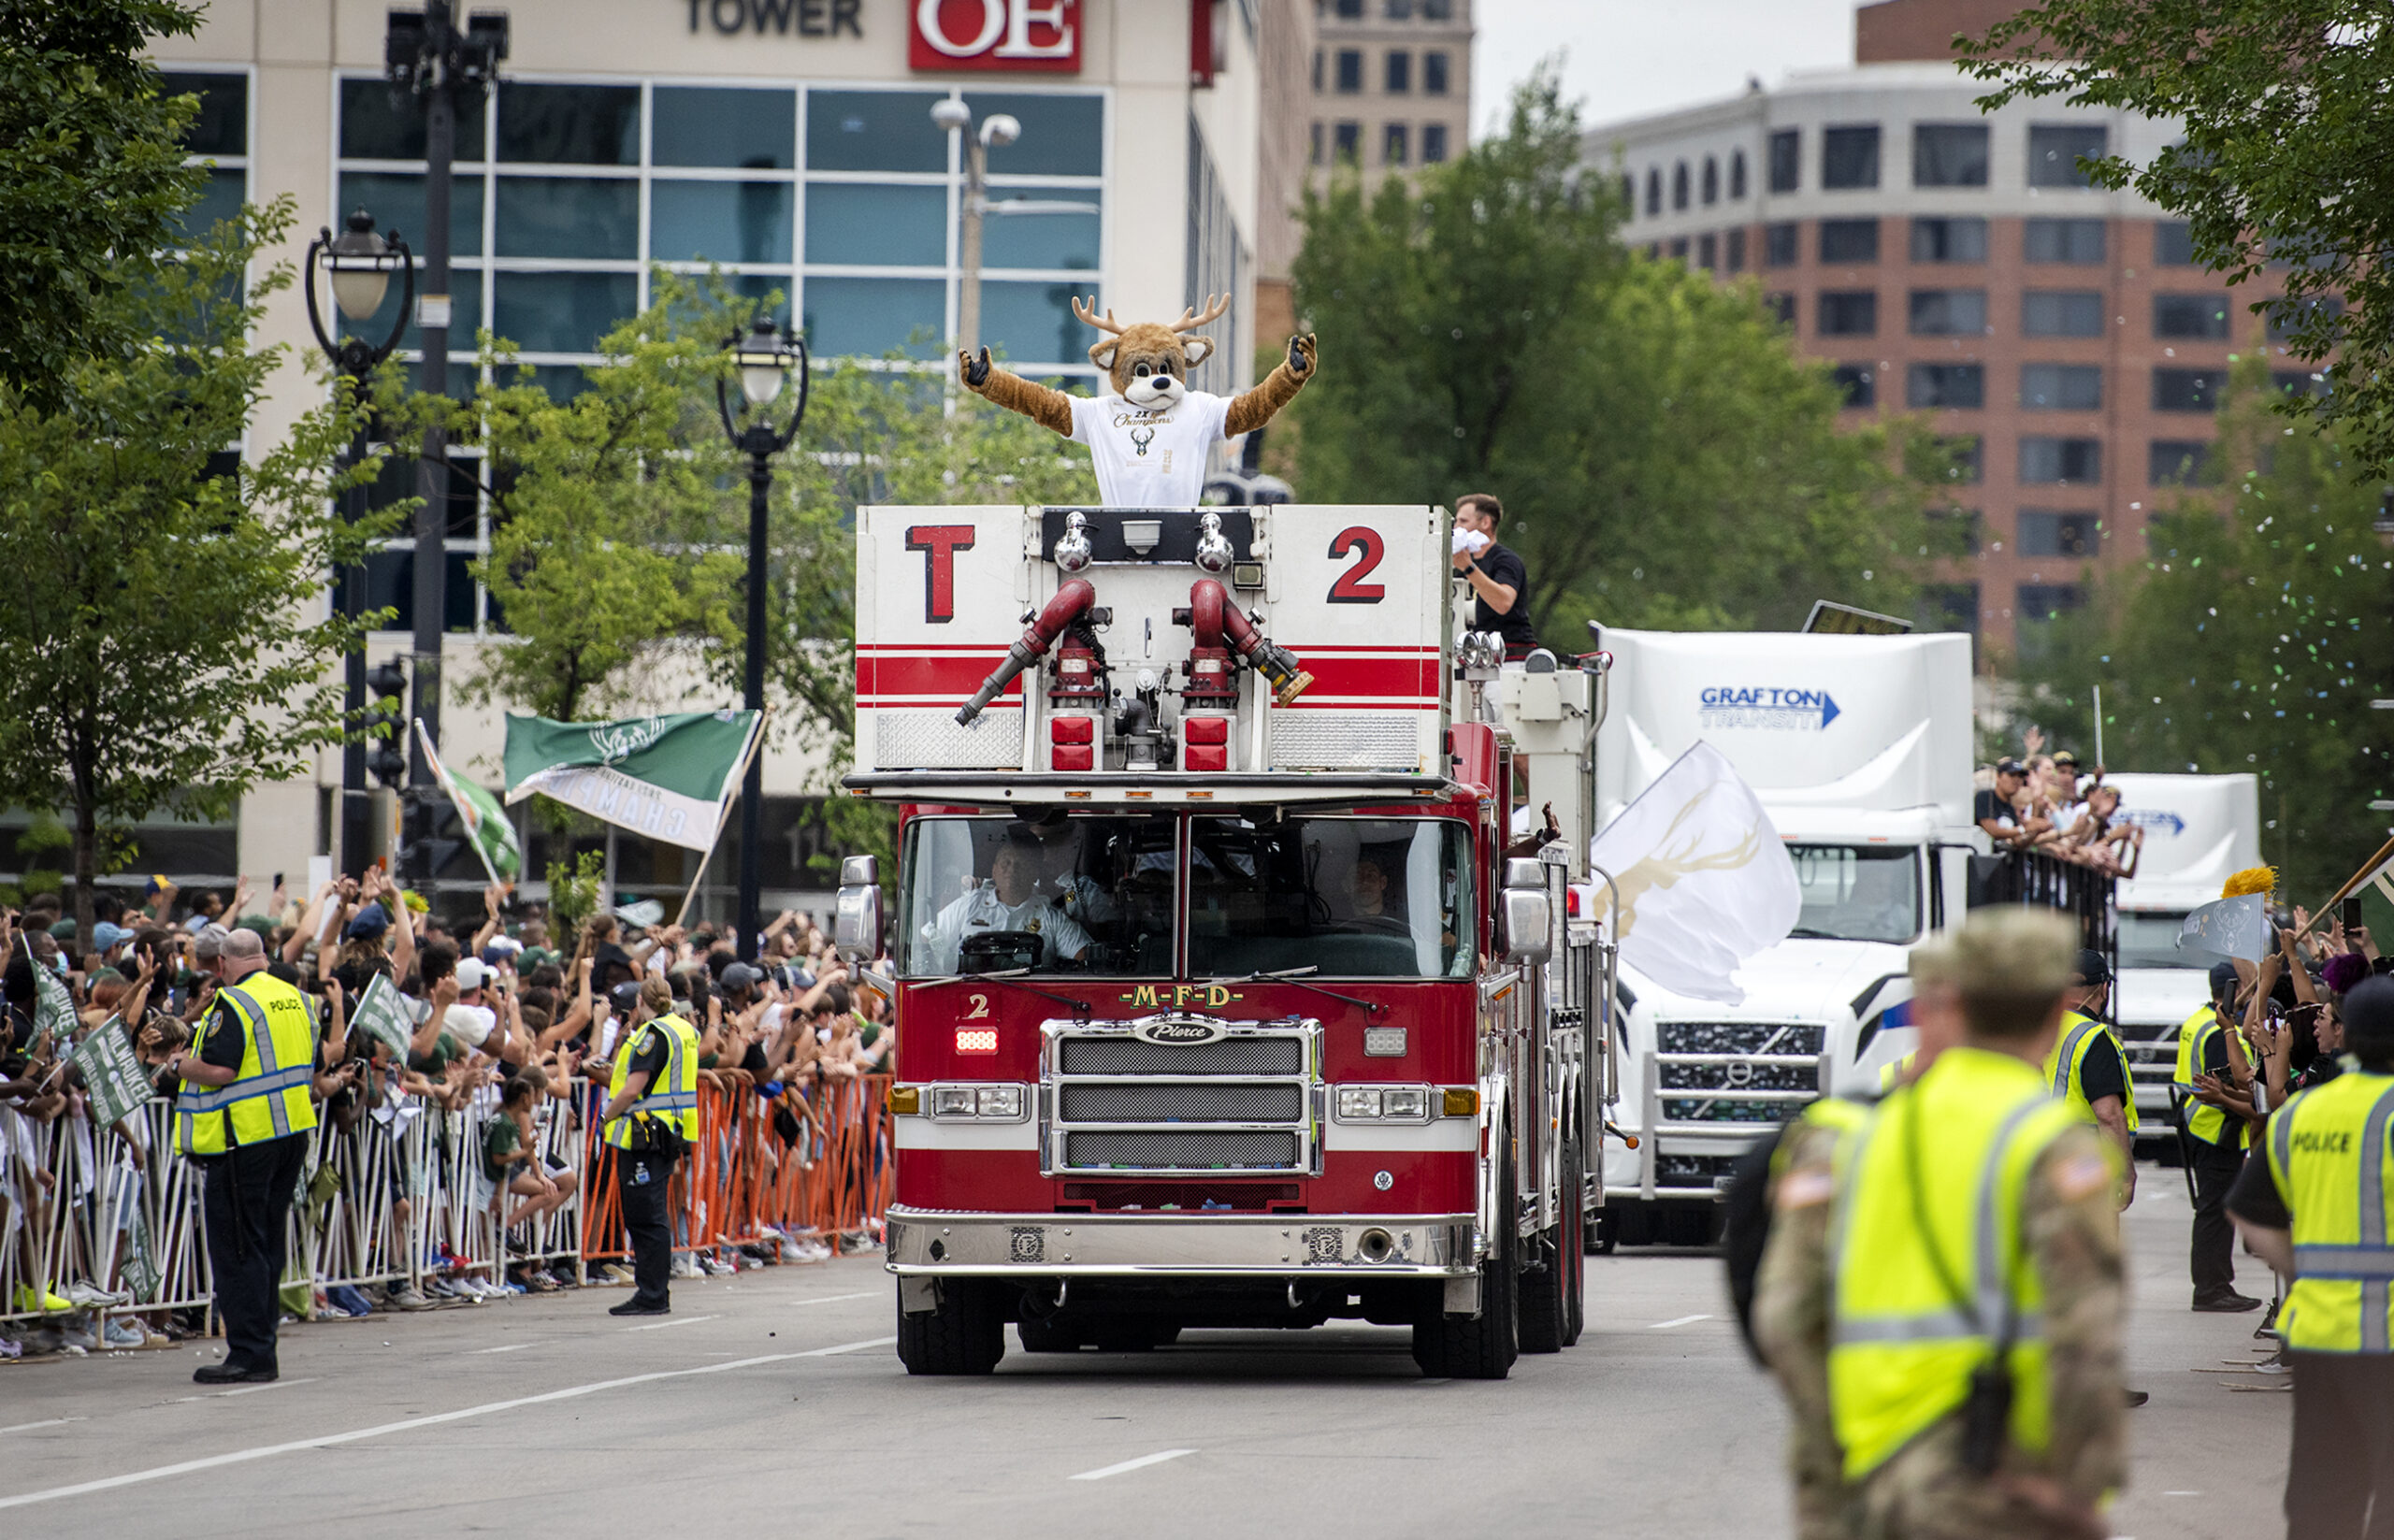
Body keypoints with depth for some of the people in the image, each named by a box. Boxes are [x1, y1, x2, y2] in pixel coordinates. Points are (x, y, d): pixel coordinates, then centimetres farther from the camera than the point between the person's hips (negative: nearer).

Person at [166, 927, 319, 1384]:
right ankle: (262, 1347, 19)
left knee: (237, 1247, -3)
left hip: (245, 1139, -8)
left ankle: (249, 1354, -5)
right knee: (267, 1242, 15)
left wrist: (181, 1064, -3)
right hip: (292, 1130, 8)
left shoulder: (233, 1004, -14)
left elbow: (219, 1070, -22)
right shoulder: (296, 999, 10)